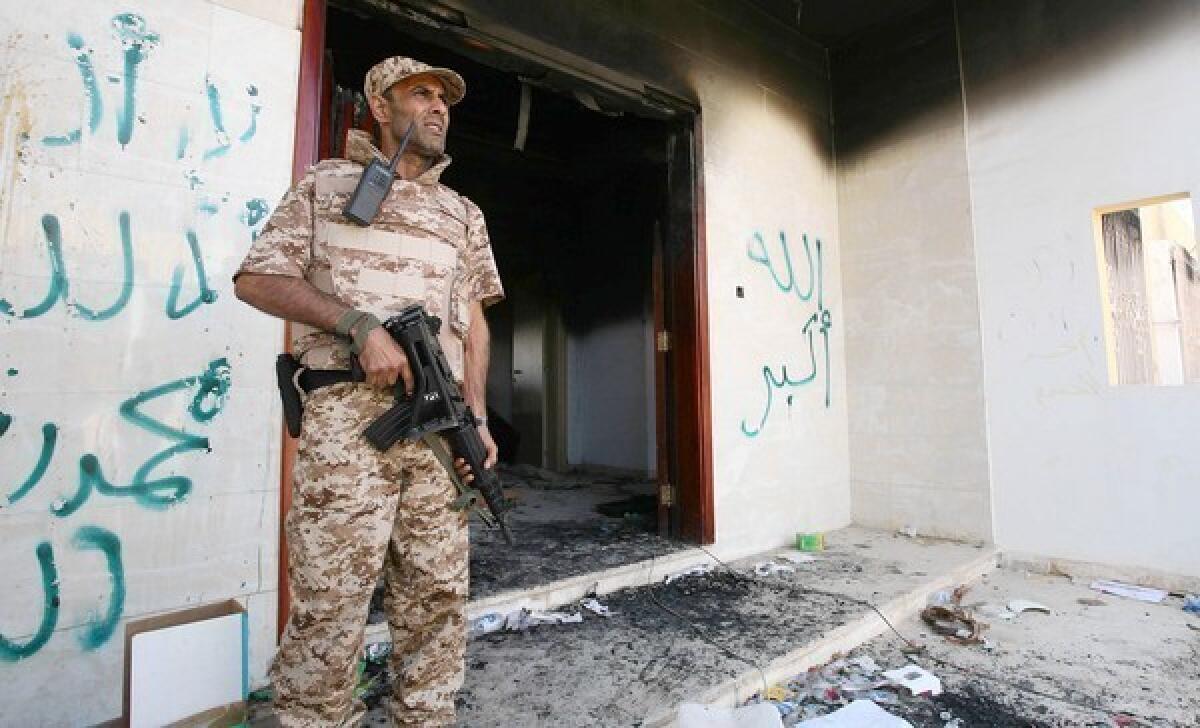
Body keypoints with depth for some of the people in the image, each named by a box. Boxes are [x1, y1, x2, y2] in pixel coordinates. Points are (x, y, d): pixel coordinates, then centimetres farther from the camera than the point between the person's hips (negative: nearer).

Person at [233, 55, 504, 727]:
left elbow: (473, 320, 16)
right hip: (348, 414, -3)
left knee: (438, 597, 8)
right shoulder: (326, 184, 13)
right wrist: (360, 325, -11)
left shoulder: (464, 213, 21)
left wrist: (478, 416, 4)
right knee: (331, 600, 0)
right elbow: (257, 279, 4)